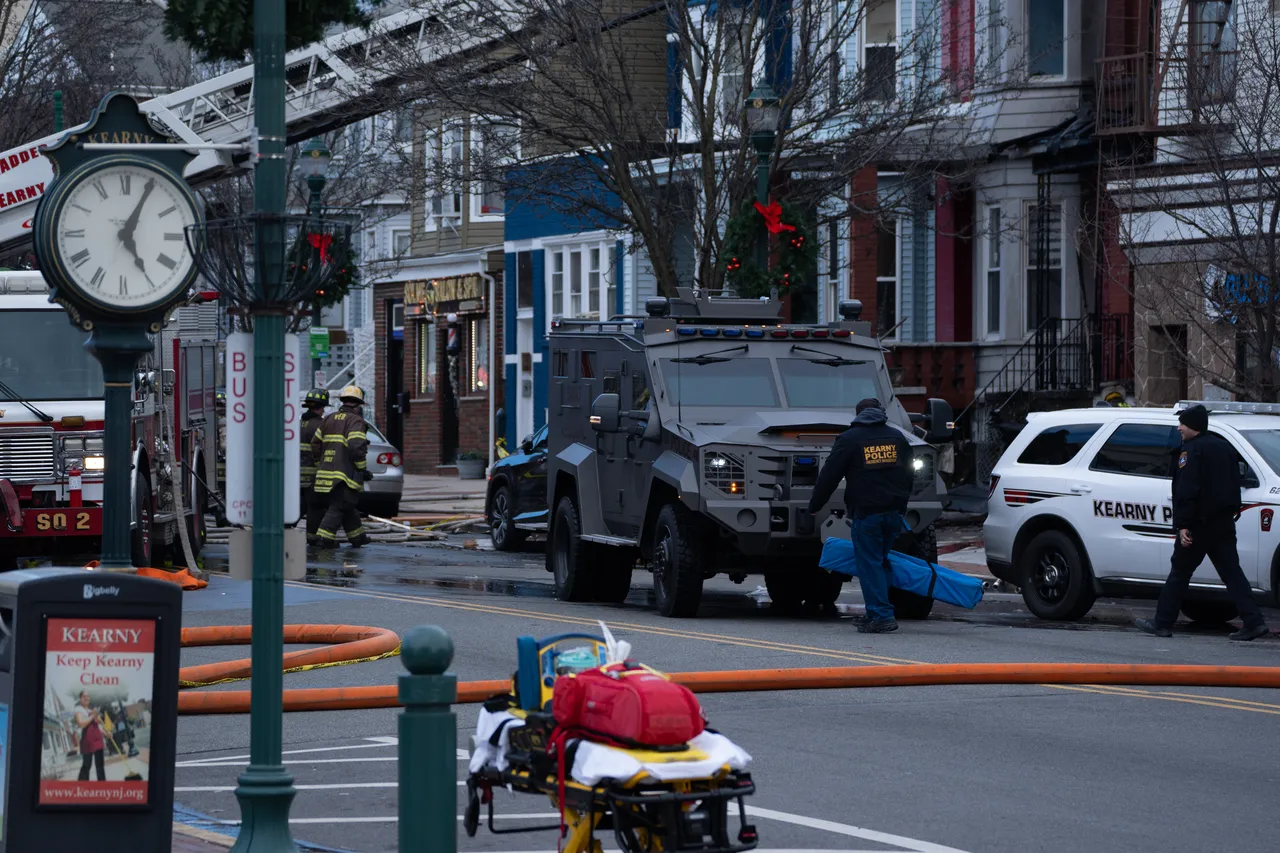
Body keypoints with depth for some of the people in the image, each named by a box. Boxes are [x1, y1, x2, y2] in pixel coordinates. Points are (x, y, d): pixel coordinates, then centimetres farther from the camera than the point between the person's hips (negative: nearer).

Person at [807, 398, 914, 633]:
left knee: (870, 564, -3)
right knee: (881, 561, 15)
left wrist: (815, 505, 6)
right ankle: (878, 614, 17)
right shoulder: (897, 438, 13)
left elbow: (829, 476, -3)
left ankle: (881, 616, -10)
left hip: (865, 511, -5)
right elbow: (908, 475, 21)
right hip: (893, 511, 5)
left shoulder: (849, 439, -3)